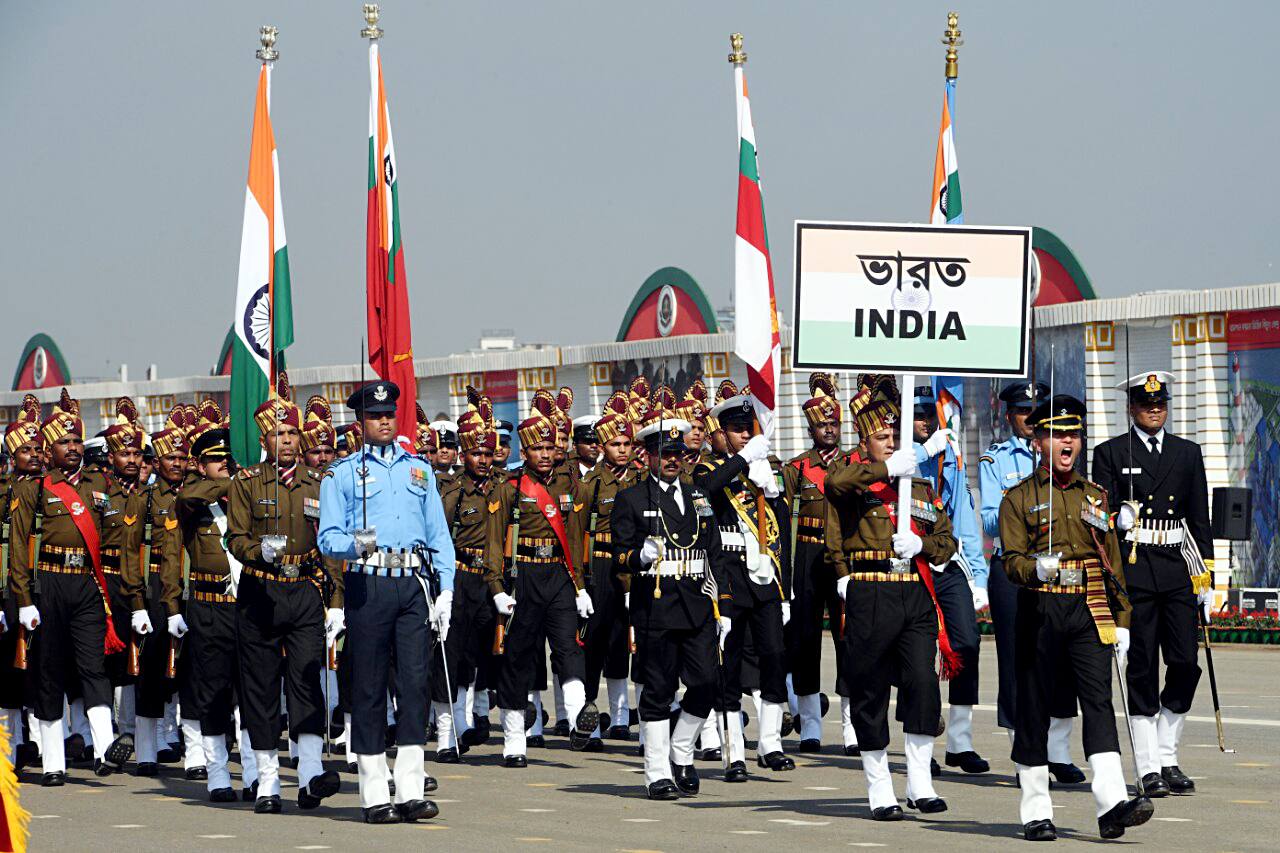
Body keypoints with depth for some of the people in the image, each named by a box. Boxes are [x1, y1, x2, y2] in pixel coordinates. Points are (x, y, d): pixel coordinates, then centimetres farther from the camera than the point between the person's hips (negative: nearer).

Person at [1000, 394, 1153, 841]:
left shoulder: (1095, 496, 16)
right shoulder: (1019, 498, 4)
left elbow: (1112, 562, 18)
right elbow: (1012, 559, -6)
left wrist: (1121, 620, 13)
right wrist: (1036, 568, -28)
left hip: (1090, 612, 2)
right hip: (1040, 612, -2)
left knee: (1099, 700, -12)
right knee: (1033, 708, 2)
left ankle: (1112, 803, -22)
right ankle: (1036, 812, 12)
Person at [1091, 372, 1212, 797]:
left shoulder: (1188, 453, 14)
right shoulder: (1111, 454, 4)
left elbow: (1200, 519, 14)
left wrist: (1206, 575, 9)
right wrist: (1119, 519, -23)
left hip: (1178, 570, 3)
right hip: (1133, 570, -3)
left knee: (1186, 663, -3)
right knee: (1142, 669, -3)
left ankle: (1167, 757, 12)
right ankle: (1149, 768, 2)